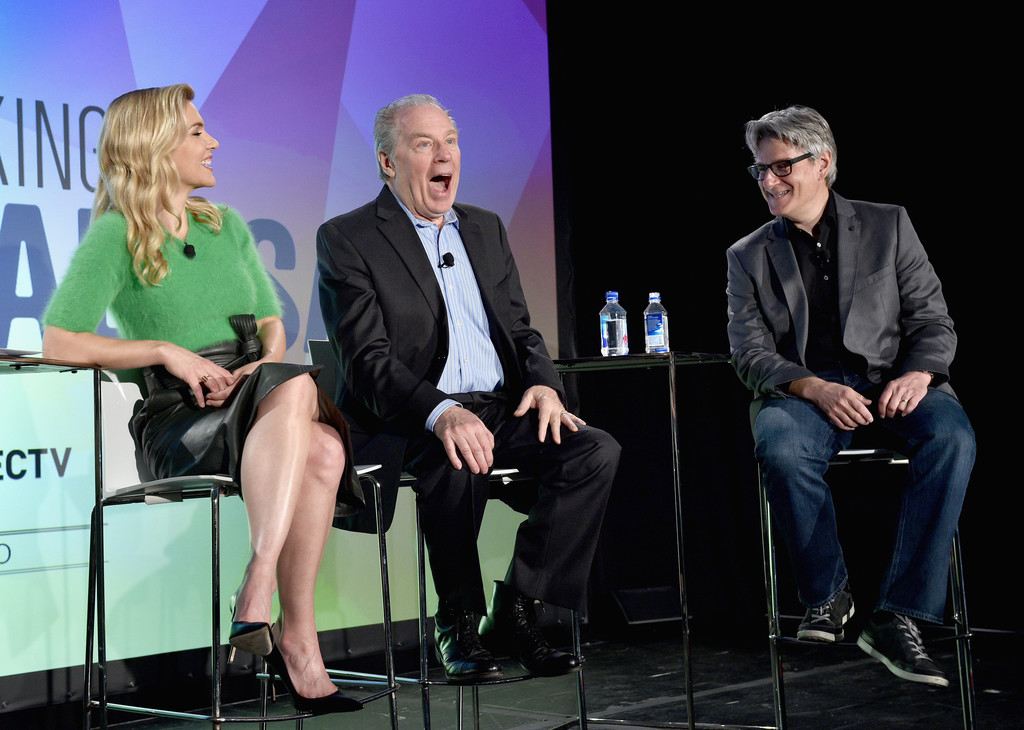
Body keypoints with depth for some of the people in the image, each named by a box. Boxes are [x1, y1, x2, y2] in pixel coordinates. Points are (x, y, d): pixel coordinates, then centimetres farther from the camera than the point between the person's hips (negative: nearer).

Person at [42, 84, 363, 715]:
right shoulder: (115, 236, 2)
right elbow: (59, 341, -7)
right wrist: (166, 351, -12)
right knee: (296, 388, -36)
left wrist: (265, 364, -3)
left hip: (260, 411, 5)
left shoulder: (226, 225, 20)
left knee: (323, 450, -32)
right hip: (179, 426, -5)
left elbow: (273, 321, 21)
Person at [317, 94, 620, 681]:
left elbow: (521, 329, 20)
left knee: (597, 450, -19)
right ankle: (459, 622, -15)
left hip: (502, 411, 6)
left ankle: (515, 611, -11)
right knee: (456, 459, -38)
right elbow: (368, 361, -12)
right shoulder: (346, 240, -1)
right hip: (405, 425, -6)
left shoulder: (486, 228, 19)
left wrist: (544, 384, -3)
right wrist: (441, 413, -30)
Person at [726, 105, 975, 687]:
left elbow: (933, 319, 9)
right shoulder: (749, 256, 15)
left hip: (892, 382, 0)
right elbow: (751, 355, 4)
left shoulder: (888, 226, 14)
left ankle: (898, 617, -32)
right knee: (780, 447, -36)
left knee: (952, 436, -34)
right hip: (804, 391, 0)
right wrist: (815, 389, -16)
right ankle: (828, 595, -13)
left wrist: (917, 374, -14)